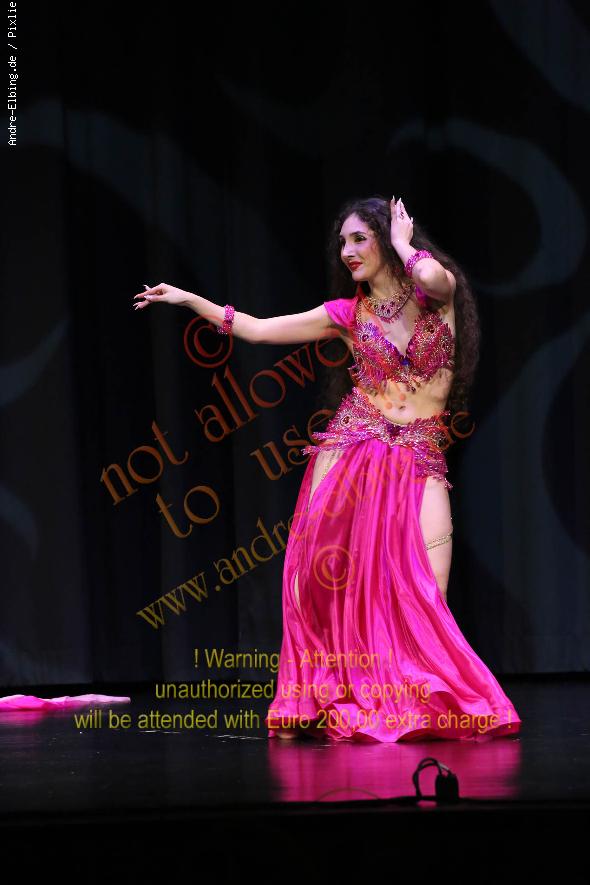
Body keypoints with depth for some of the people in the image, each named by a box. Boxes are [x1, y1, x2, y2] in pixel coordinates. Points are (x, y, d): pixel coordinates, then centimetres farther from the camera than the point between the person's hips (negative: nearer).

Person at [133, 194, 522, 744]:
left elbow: (432, 276, -24)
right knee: (328, 582, -8)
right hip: (350, 451, 2)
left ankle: (430, 707, -1)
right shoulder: (348, 313, 9)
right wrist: (189, 299, 11)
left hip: (419, 463, -2)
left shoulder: (437, 296, 3)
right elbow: (256, 329, 13)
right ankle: (314, 706, -1)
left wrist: (401, 244, -4)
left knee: (424, 599, -13)